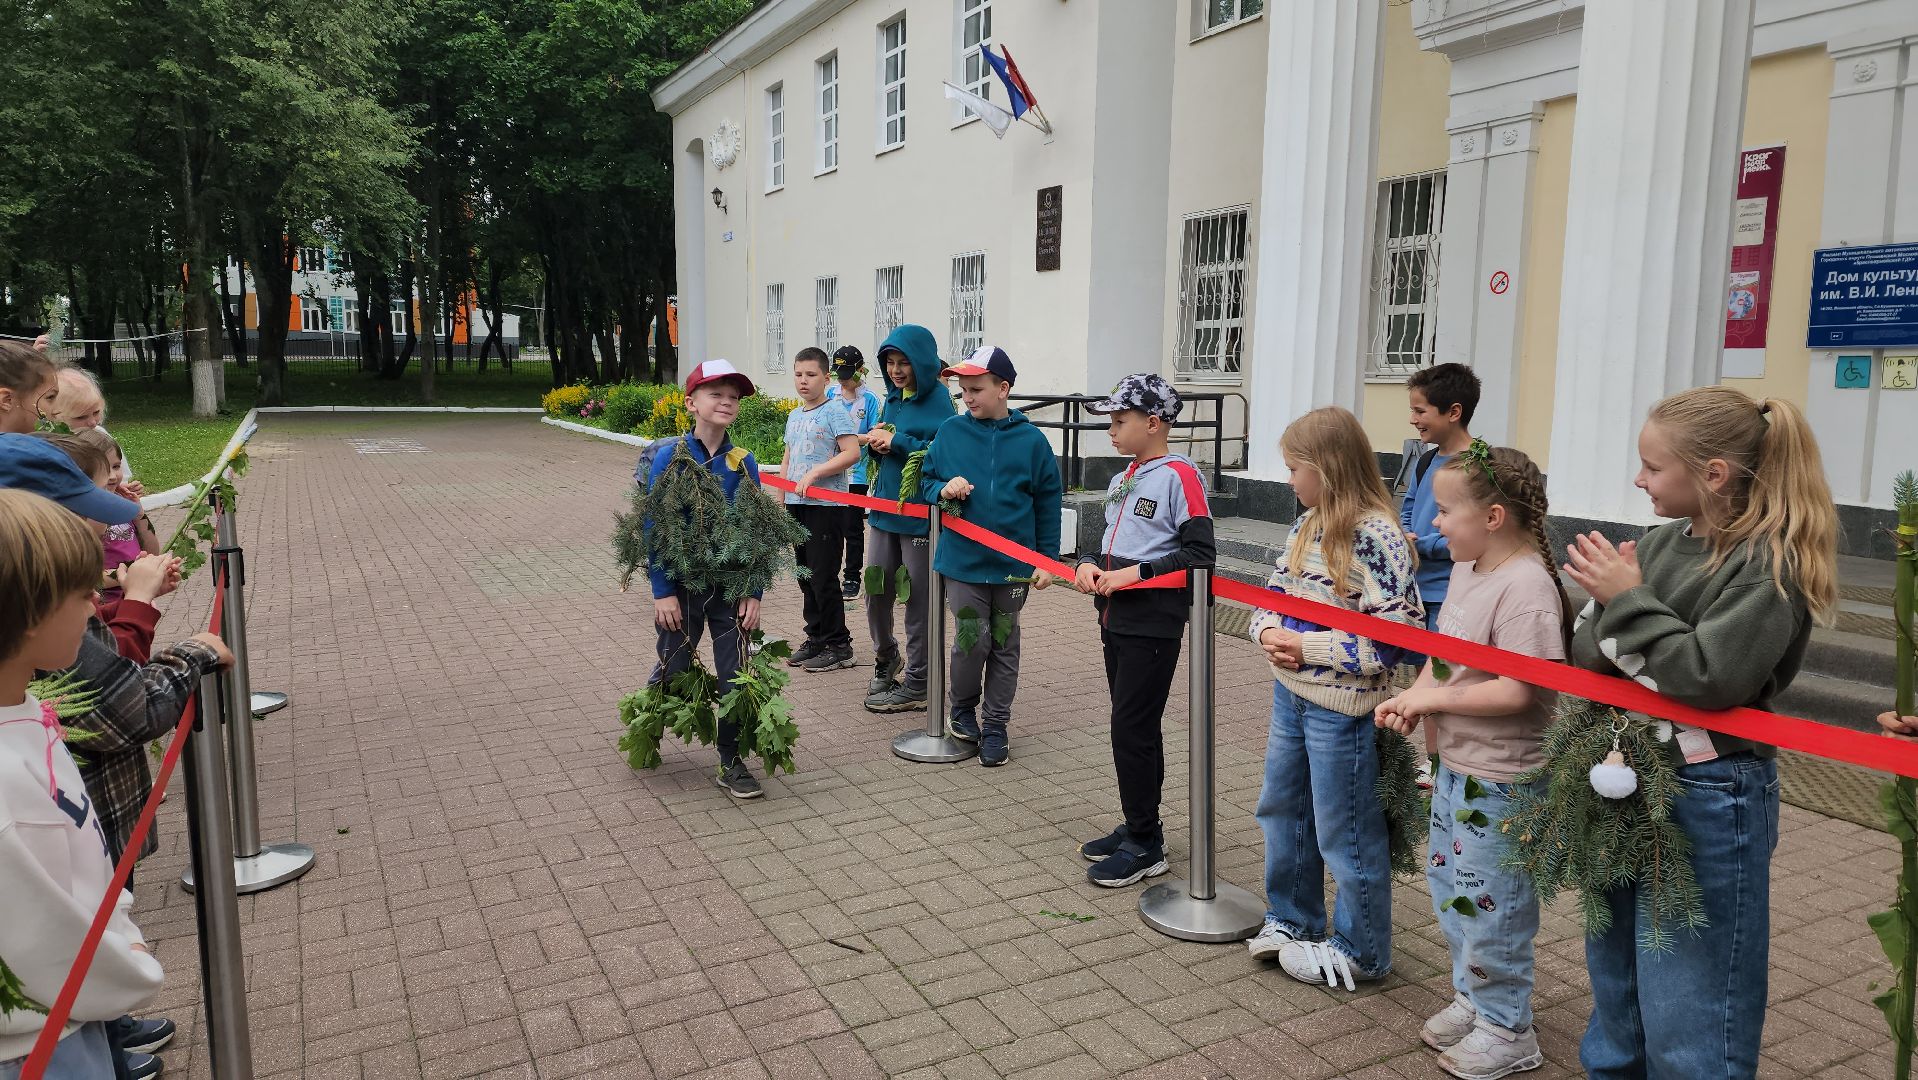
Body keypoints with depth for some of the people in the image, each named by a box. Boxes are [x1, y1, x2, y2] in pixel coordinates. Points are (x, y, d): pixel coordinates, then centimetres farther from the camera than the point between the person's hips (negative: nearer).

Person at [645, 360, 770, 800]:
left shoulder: (742, 463, -3)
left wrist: (754, 593, -3)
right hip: (682, 585, -2)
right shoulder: (669, 458, -9)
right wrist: (662, 592, -11)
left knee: (737, 676, 3)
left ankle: (731, 763, 17)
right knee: (673, 672, 11)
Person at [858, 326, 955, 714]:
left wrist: (896, 442, -19)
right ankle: (886, 659, 36)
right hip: (885, 507, 7)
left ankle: (916, 685, 14)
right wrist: (875, 441, -1)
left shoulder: (938, 400, -11)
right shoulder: (893, 398, 11)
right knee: (876, 591, 11)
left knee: (920, 601, 2)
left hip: (920, 515, -7)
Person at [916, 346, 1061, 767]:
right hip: (962, 559, 0)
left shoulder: (1030, 440, -3)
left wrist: (1047, 558, 2)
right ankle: (963, 707, 24)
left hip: (1013, 564, 1)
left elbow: (1048, 503, 3)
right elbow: (925, 482, 10)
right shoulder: (950, 432, -1)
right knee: (972, 640, -4)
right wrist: (943, 489, -14)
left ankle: (995, 726, 24)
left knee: (1004, 645, 10)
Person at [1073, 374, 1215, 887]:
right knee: (1132, 726, 15)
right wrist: (1089, 565, 2)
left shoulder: (1180, 476, -12)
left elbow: (1200, 555, -17)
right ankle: (1138, 828, 27)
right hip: (1116, 619, 9)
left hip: (1153, 624, -8)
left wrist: (1137, 574, -20)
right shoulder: (1123, 480, 15)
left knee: (1132, 728, -6)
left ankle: (1144, 845, 6)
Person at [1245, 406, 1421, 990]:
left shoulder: (1375, 537, -21)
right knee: (1282, 807, 21)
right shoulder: (1308, 525, 5)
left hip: (1342, 708, -8)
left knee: (1344, 832, 7)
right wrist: (1268, 631, -8)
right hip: (1290, 695, 9)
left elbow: (1396, 633, -24)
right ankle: (1291, 918, 41)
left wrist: (1309, 646, -22)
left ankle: (1359, 951, 28)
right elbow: (1274, 590, 14)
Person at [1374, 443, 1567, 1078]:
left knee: (1488, 903, 6)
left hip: (1501, 779, -9)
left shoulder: (1524, 588, -24)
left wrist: (1432, 698, -19)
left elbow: (1516, 692, -29)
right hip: (1455, 763, 9)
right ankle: (1473, 997, 42)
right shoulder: (1466, 569, 4)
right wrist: (1413, 699, -4)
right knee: (1448, 888, 22)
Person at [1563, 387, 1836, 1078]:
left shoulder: (1771, 565, -15)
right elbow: (1584, 653, 3)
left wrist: (1628, 601, -18)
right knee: (1615, 977, 24)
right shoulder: (1661, 542, 3)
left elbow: (1710, 677, -25)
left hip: (1706, 798, -7)